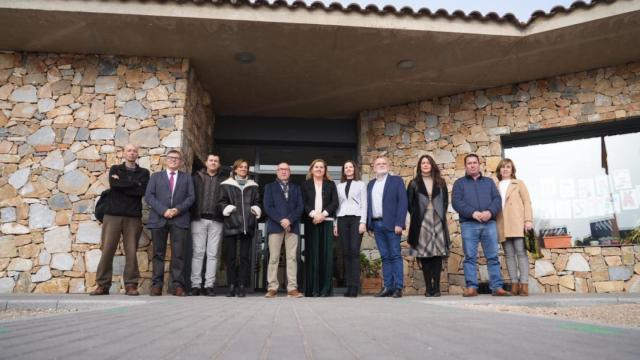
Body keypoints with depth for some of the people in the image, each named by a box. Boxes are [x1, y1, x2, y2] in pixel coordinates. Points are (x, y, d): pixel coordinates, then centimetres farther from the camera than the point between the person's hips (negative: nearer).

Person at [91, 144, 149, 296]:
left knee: (131, 252, -3)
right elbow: (113, 184, -7)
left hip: (133, 217, 0)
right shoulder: (115, 169, 15)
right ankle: (102, 285, 4)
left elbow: (141, 191, -5)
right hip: (113, 215, 0)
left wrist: (121, 184, -3)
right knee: (107, 250, -4)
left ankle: (131, 285, 2)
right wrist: (134, 183, -4)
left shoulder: (143, 172, 13)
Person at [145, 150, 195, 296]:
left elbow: (191, 197, 7)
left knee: (178, 254, -5)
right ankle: (157, 284, 6)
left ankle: (178, 285, -3)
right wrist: (163, 210, -10)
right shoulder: (156, 176, 17)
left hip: (179, 219, 0)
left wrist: (178, 209, -10)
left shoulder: (187, 178, 18)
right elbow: (149, 196, 4)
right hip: (158, 219, 1)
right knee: (158, 253, 2)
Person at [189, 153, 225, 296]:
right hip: (199, 219, 0)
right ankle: (195, 285, 4)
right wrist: (191, 214, -3)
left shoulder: (223, 180, 9)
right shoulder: (196, 178, 10)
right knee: (198, 252, 0)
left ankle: (209, 285, 5)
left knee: (213, 254, 1)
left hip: (216, 221, 0)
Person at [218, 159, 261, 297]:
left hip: (247, 225, 2)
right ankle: (232, 285, 6)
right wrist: (227, 208, -12)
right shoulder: (226, 185, 10)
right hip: (231, 224, -1)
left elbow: (257, 202, 19)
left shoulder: (253, 186, 18)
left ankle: (242, 286, 4)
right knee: (230, 256, 0)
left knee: (245, 256, 0)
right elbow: (221, 202, 7)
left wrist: (256, 209, -1)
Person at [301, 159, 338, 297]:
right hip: (311, 222, 0)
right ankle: (312, 288, -1)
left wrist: (323, 214, -11)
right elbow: (303, 203, 3)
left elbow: (335, 202, 4)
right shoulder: (305, 184, 13)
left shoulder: (331, 184, 15)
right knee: (312, 254, -4)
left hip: (327, 221, 1)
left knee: (326, 253, -4)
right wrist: (313, 214, -13)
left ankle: (325, 288, -2)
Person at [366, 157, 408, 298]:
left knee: (395, 256, -3)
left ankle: (398, 287, 0)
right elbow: (368, 204, 15)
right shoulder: (370, 184, 18)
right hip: (376, 224, 4)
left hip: (391, 224, -4)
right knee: (385, 257, 6)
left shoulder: (396, 180, 3)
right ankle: (388, 287, 9)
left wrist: (399, 223, -14)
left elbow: (403, 202, -5)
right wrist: (368, 224, 5)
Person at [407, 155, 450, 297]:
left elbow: (446, 200, 14)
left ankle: (436, 287, 0)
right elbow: (409, 203, 7)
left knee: (438, 254, -4)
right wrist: (416, 216, 0)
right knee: (424, 255, -3)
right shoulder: (414, 184, 9)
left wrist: (441, 214, 4)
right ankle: (428, 287, 2)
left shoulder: (440, 182, 15)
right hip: (422, 223, -1)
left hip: (438, 221, 1)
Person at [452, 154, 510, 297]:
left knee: (493, 257, 0)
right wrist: (473, 213, -16)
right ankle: (471, 287, -1)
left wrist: (490, 212, -12)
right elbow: (456, 202, -2)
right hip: (468, 224, -2)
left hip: (489, 223, 2)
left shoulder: (489, 182, 21)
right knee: (470, 257, -3)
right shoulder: (459, 183, 13)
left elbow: (497, 199, 8)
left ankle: (497, 287, 2)